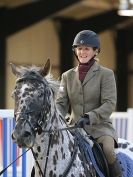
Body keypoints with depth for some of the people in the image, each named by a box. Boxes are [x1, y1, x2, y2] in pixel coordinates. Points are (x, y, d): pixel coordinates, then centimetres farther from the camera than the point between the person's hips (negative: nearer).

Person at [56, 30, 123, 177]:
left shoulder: (106, 74, -1)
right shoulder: (68, 76, 12)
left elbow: (109, 104, -11)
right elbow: (61, 103, 7)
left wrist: (90, 117, -27)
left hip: (100, 126, -4)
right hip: (74, 127, 4)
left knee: (108, 149, -32)